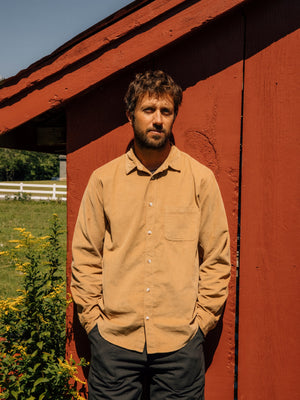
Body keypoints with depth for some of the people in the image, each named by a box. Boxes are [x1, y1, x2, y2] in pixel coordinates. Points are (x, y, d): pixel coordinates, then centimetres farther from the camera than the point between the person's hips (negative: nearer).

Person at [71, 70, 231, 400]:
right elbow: (85, 257, 5)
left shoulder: (201, 179, 1)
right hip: (113, 339, 1)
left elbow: (217, 258, 3)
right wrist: (93, 319, 1)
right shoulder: (102, 179, 2)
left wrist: (201, 320, 0)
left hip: (180, 341, 0)